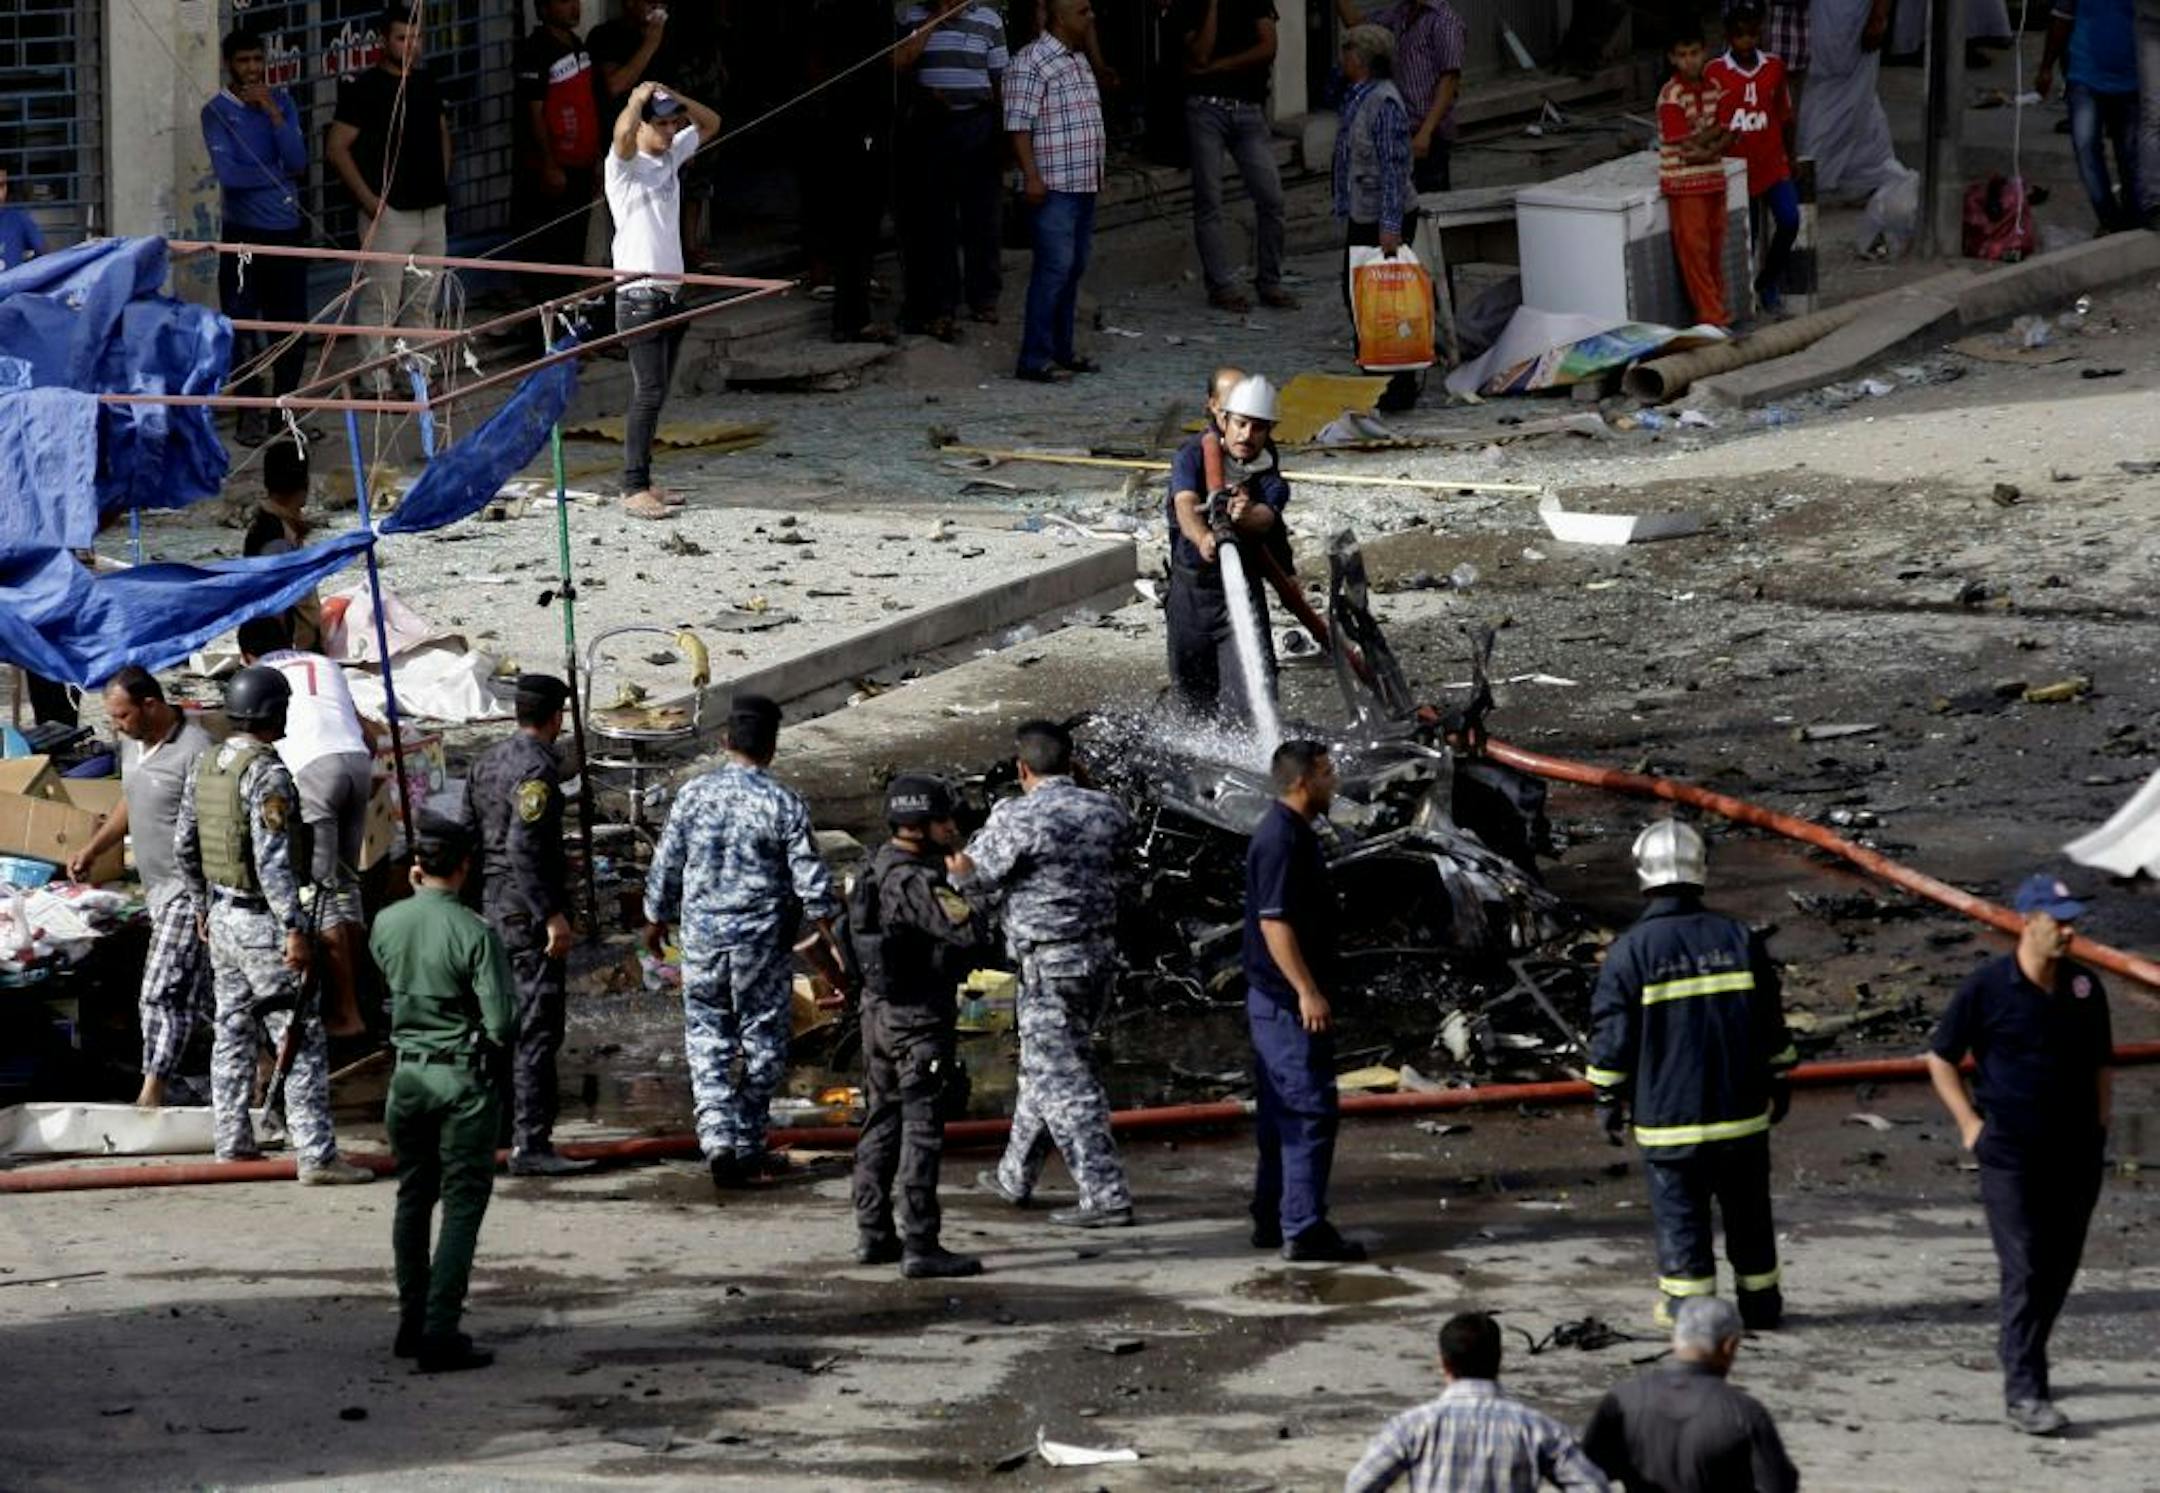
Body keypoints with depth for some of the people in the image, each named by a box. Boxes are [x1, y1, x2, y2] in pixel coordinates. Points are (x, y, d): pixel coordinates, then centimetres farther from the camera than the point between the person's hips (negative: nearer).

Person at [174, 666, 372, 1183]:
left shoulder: (205, 766, 7)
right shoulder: (266, 775, -19)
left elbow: (184, 845, 15)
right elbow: (273, 860, -25)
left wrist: (204, 904, 26)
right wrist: (294, 928, -24)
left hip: (223, 914, 9)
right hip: (262, 921, -9)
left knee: (233, 1031, 17)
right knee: (302, 1040, -5)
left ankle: (232, 1143, 23)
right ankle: (317, 1155, -8)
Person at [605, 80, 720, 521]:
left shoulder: (672, 155, 14)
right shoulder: (624, 164, -8)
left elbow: (710, 122, 22)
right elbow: (624, 133, -30)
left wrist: (674, 97, 7)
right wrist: (639, 98, -12)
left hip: (672, 290, 8)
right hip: (638, 292, -8)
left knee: (657, 392, 9)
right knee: (649, 391, -12)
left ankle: (642, 482, 13)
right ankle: (634, 489, -12)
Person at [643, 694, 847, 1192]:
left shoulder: (694, 795, -2)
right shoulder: (784, 805, -10)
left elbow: (666, 864, 6)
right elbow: (810, 877, -7)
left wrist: (657, 918, 20)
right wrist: (825, 928, 5)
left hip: (702, 934, 2)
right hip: (762, 939, -2)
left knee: (707, 1041, 6)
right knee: (762, 1043, 10)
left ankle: (718, 1140, -10)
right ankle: (748, 1146, 16)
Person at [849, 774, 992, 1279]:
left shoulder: (879, 868, 6)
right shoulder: (916, 883, -22)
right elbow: (971, 934, -29)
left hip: (878, 1011, 9)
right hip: (919, 1018, -9)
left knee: (881, 1125, 16)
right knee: (922, 1131, -5)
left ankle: (873, 1235, 23)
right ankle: (921, 1247, -5)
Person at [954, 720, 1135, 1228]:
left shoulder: (1018, 818, -15)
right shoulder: (1107, 811, 3)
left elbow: (975, 874, -4)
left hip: (1048, 963, -7)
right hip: (1102, 953, 7)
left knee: (1062, 1078, -4)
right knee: (1043, 1066, 21)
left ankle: (1106, 1195, -9)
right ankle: (1015, 1176, 34)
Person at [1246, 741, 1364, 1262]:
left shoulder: (1291, 833, 15)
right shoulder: (1282, 839, -17)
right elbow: (1274, 922, -23)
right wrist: (1307, 992, -25)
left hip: (1277, 1000, 11)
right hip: (1288, 1002, -11)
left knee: (1282, 1114, 14)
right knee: (1309, 1111, -10)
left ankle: (1271, 1221, 19)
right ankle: (1304, 1229, -12)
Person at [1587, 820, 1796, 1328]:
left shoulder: (1630, 951, -11)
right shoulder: (1740, 941, -1)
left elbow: (1612, 1034, -7)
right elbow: (1771, 1024, 7)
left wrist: (1608, 1097, 5)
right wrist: (1779, 1081, 20)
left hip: (1669, 1116, -3)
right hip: (1741, 1110, 3)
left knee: (1680, 1210, 7)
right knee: (1747, 1209, 15)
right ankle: (1760, 1300, 23)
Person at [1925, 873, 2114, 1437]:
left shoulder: (2084, 987, 6)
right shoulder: (1987, 987, -7)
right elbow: (1940, 1058, 3)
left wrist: (2099, 1123, 9)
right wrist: (1970, 1124, -3)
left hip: (2075, 1153, 5)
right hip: (2010, 1153, -5)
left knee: (2059, 1268, 10)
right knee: (2025, 1270, -11)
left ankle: (2019, 1358, 29)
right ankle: (2025, 1391, -12)